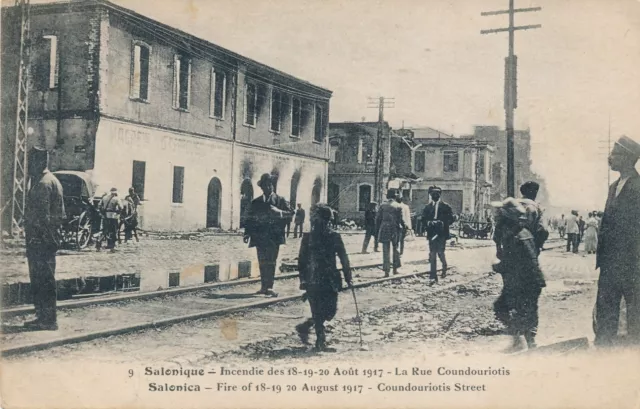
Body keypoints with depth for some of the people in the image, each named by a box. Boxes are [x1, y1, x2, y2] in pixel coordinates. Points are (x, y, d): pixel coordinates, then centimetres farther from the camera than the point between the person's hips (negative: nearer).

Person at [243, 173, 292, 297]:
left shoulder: (280, 200, 7)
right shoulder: (256, 202, 13)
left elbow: (290, 214, -3)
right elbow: (250, 218, 11)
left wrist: (279, 211, -21)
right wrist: (247, 233, -1)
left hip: (274, 237, -3)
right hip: (260, 237, 3)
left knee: (270, 262, -10)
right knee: (262, 263, 6)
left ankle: (269, 287, -12)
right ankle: (264, 287, 13)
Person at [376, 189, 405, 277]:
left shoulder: (382, 205, -1)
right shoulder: (398, 206, -4)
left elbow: (378, 218, 1)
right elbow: (400, 219, -3)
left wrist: (377, 229, 8)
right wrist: (402, 227, 9)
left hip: (384, 229, 0)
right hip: (395, 230, 0)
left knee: (386, 251, 2)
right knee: (395, 249, 16)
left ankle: (386, 271, -2)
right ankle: (395, 269, 19)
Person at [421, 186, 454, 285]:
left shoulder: (445, 206, 3)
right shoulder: (427, 207, 11)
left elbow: (450, 219, -1)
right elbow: (424, 219, 8)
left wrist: (442, 223, -16)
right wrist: (429, 223, -12)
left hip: (442, 233, -2)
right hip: (432, 234, 2)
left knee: (440, 252, -6)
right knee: (432, 254, -1)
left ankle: (444, 267, 27)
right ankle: (433, 277, 0)